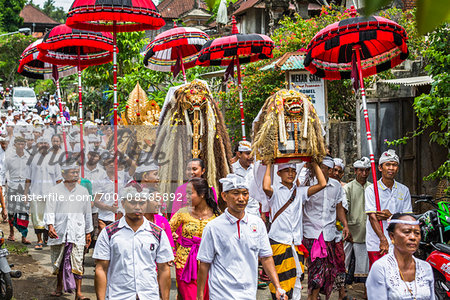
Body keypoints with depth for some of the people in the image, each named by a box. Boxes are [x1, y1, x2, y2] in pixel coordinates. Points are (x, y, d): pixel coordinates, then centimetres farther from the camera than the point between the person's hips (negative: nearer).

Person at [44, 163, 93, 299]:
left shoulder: (83, 191, 10)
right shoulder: (55, 191, 3)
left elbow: (87, 213, 16)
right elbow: (49, 210, -4)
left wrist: (88, 232, 17)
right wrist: (50, 226, -20)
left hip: (77, 233, 0)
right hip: (58, 233, 0)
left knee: (77, 263, -8)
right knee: (58, 262, 10)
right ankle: (59, 287, 29)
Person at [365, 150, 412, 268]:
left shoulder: (404, 190, 12)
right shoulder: (371, 190, 0)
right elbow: (372, 217, -10)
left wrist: (391, 216, -11)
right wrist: (383, 240, -22)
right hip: (376, 244, -3)